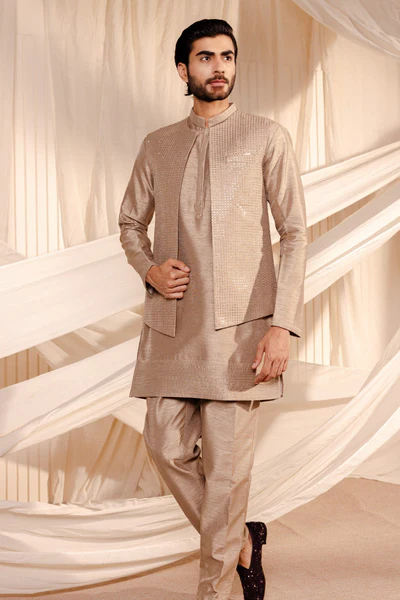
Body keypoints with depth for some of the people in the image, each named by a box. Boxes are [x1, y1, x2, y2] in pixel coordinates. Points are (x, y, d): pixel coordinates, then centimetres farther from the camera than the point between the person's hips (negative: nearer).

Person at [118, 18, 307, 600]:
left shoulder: (267, 137, 3)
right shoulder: (157, 145, 13)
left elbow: (295, 234, -1)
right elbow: (130, 223, 22)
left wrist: (283, 325, -12)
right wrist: (150, 268, -1)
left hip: (239, 324, -4)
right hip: (171, 324, 4)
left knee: (226, 460, -4)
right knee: (167, 446, 3)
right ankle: (242, 539, 26)